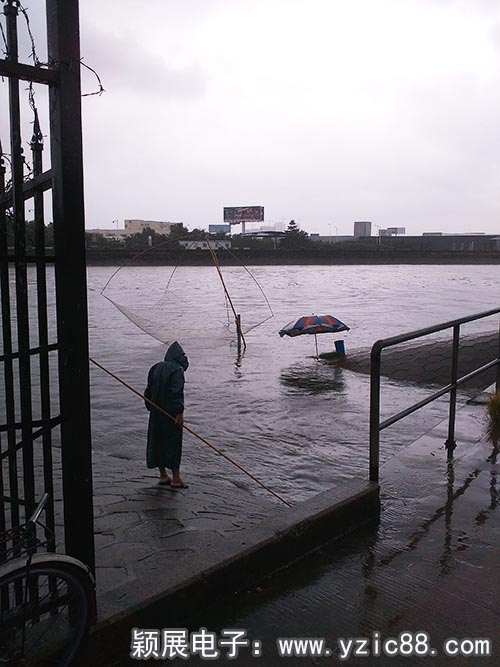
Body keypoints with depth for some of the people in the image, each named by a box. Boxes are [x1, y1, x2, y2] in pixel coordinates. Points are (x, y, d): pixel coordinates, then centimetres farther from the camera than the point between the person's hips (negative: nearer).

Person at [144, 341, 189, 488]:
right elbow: (177, 392, -21)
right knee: (173, 442, 2)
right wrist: (179, 412, -19)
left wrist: (151, 408, 17)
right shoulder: (177, 370, -14)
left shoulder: (155, 368, 7)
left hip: (156, 413, 7)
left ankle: (163, 475, 22)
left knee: (157, 441, 13)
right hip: (171, 414, -6)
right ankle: (175, 479, 6)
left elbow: (148, 391, 10)